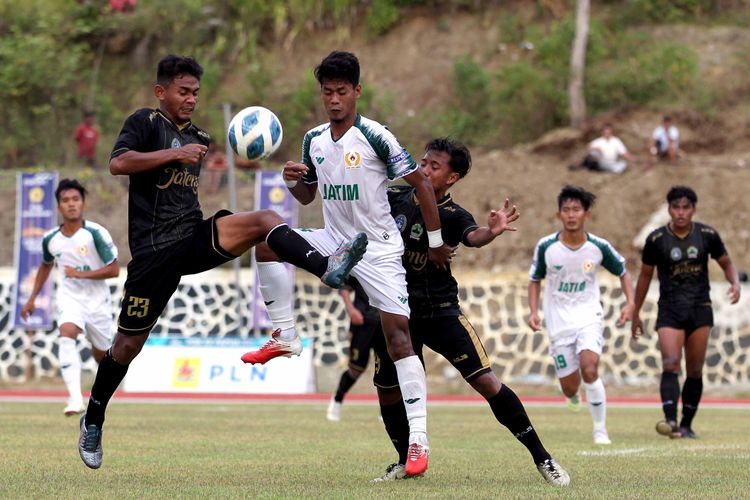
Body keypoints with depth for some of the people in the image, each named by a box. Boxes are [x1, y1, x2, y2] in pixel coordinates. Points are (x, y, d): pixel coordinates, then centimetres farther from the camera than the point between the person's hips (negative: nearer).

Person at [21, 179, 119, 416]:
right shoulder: (51, 239, -3)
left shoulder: (96, 233, -16)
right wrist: (32, 298, 19)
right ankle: (75, 398, -39)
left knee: (101, 353, 12)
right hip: (69, 297, 1)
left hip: (97, 298, -1)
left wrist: (81, 274, -22)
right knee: (67, 334, -29)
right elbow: (46, 265, 19)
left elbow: (114, 270, -15)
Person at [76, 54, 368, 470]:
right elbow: (118, 163, -20)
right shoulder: (146, 122, -2)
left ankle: (327, 269, -42)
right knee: (129, 343, 3)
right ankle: (92, 423, 21)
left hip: (195, 238, 5)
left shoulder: (197, 136, 19)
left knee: (265, 220, -20)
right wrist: (175, 154, -21)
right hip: (154, 249, -5)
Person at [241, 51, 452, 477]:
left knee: (398, 334, -13)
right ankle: (285, 337, -4)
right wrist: (293, 180, -6)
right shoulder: (314, 140, 5)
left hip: (380, 249, -6)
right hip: (335, 242, 6)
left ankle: (418, 438, -13)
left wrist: (436, 240, -6)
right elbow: (307, 196, 18)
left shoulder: (375, 137, -14)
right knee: (267, 242, -13)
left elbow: (421, 182, -9)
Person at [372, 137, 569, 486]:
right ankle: (407, 461, 28)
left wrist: (492, 231, -54)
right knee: (387, 390, 3)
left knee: (485, 381, -12)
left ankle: (541, 457, -4)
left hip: (440, 310, -3)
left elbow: (472, 237, -34)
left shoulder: (453, 215, -11)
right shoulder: (396, 198, -3)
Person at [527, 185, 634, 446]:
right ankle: (573, 395, 43)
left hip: (589, 318, -1)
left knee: (589, 369, -25)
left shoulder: (599, 247, -7)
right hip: (558, 323, 1)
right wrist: (534, 312, -6)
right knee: (569, 387, 1)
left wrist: (630, 302, -5)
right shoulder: (546, 246, -8)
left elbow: (623, 272, 10)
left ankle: (600, 429, -10)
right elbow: (535, 280, 7)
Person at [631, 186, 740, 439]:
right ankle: (670, 420, -31)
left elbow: (727, 263, 12)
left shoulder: (708, 235, -1)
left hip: (700, 309, 2)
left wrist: (735, 283, -10)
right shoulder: (656, 239, -3)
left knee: (695, 371, 3)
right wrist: (635, 313, 12)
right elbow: (645, 276, 8)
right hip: (670, 311, -2)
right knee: (671, 364, -19)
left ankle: (686, 425, 12)